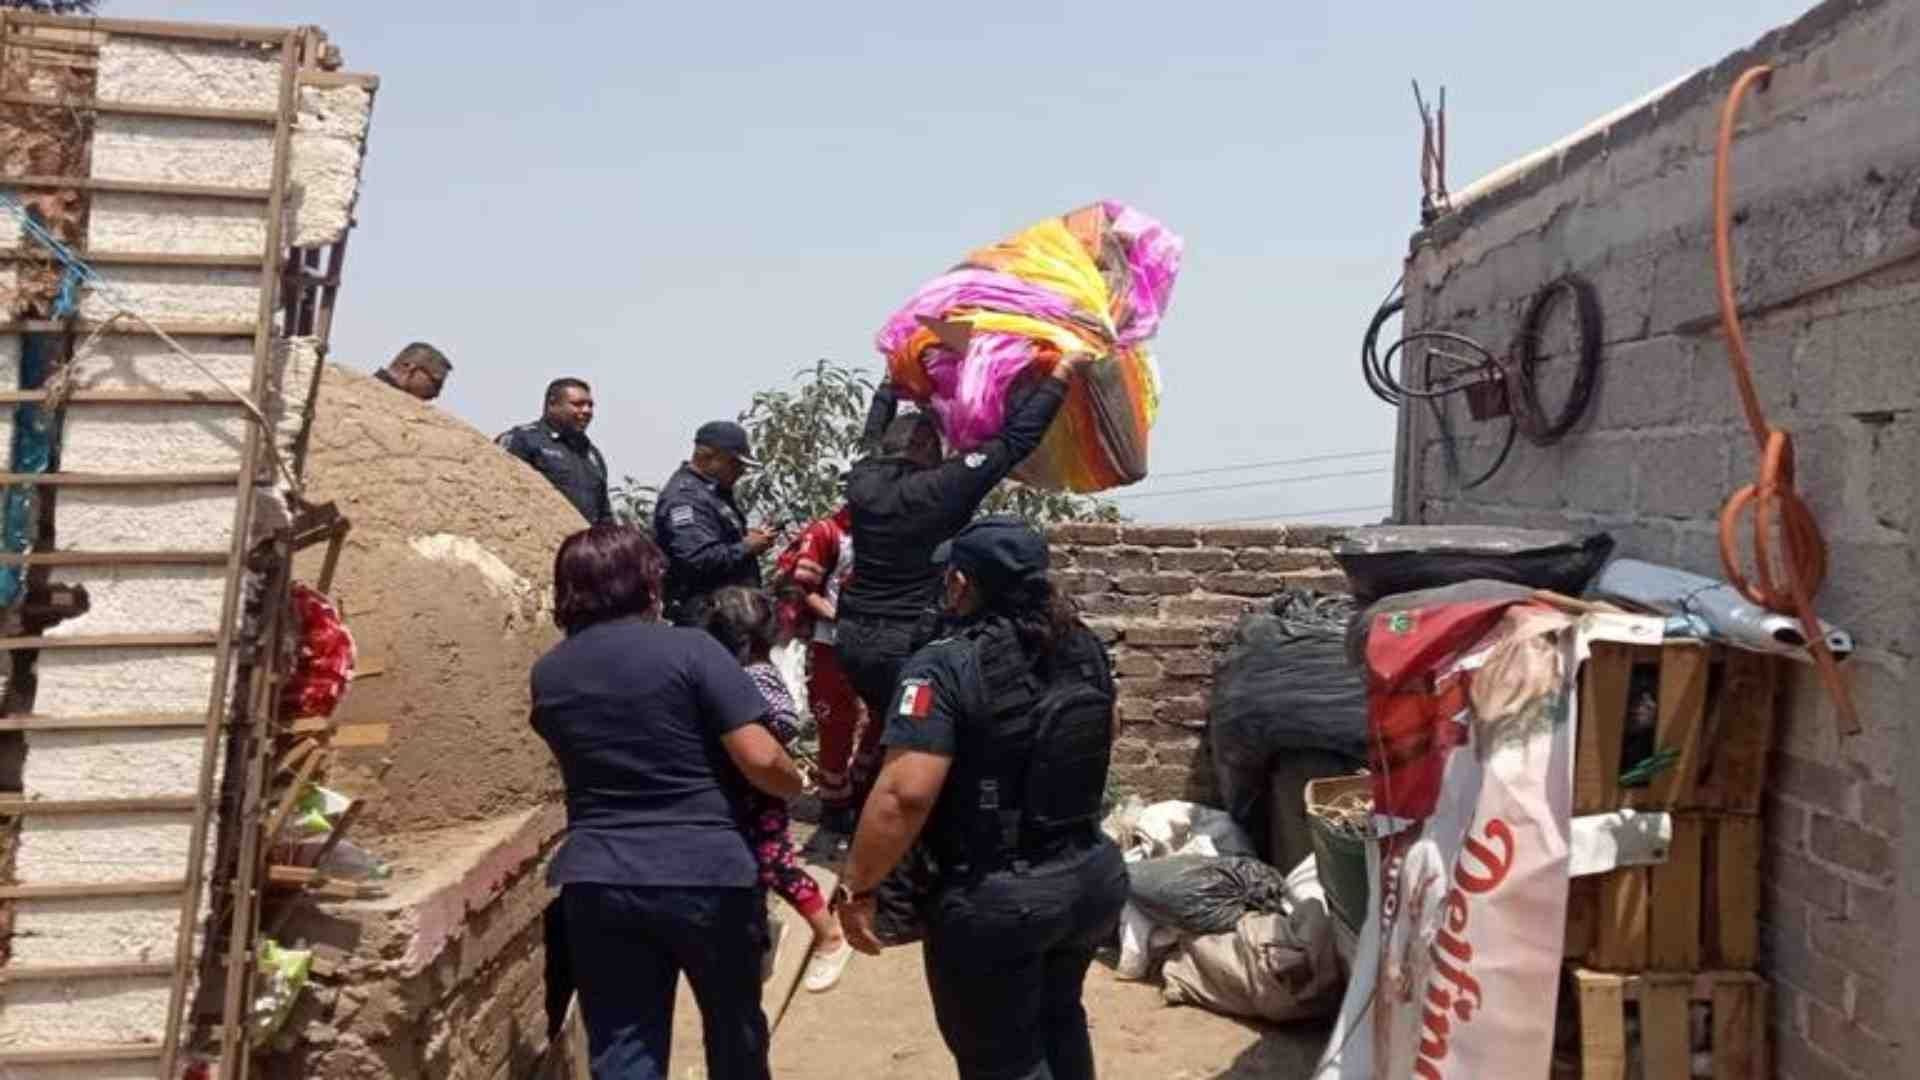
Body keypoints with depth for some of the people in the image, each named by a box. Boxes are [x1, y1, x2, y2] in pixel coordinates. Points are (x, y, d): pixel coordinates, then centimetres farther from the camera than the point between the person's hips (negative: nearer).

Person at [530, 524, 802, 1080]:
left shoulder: (548, 674, 5)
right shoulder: (690, 649, -10)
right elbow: (760, 759, -15)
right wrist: (796, 784, 6)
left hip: (597, 882, 3)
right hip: (707, 875, -3)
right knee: (734, 1032, 20)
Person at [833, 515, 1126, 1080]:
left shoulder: (945, 667, -20)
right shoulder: (1083, 646, 2)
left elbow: (906, 793, -27)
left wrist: (855, 887, -17)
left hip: (996, 899, -7)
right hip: (1093, 876, 7)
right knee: (1058, 1018, 31)